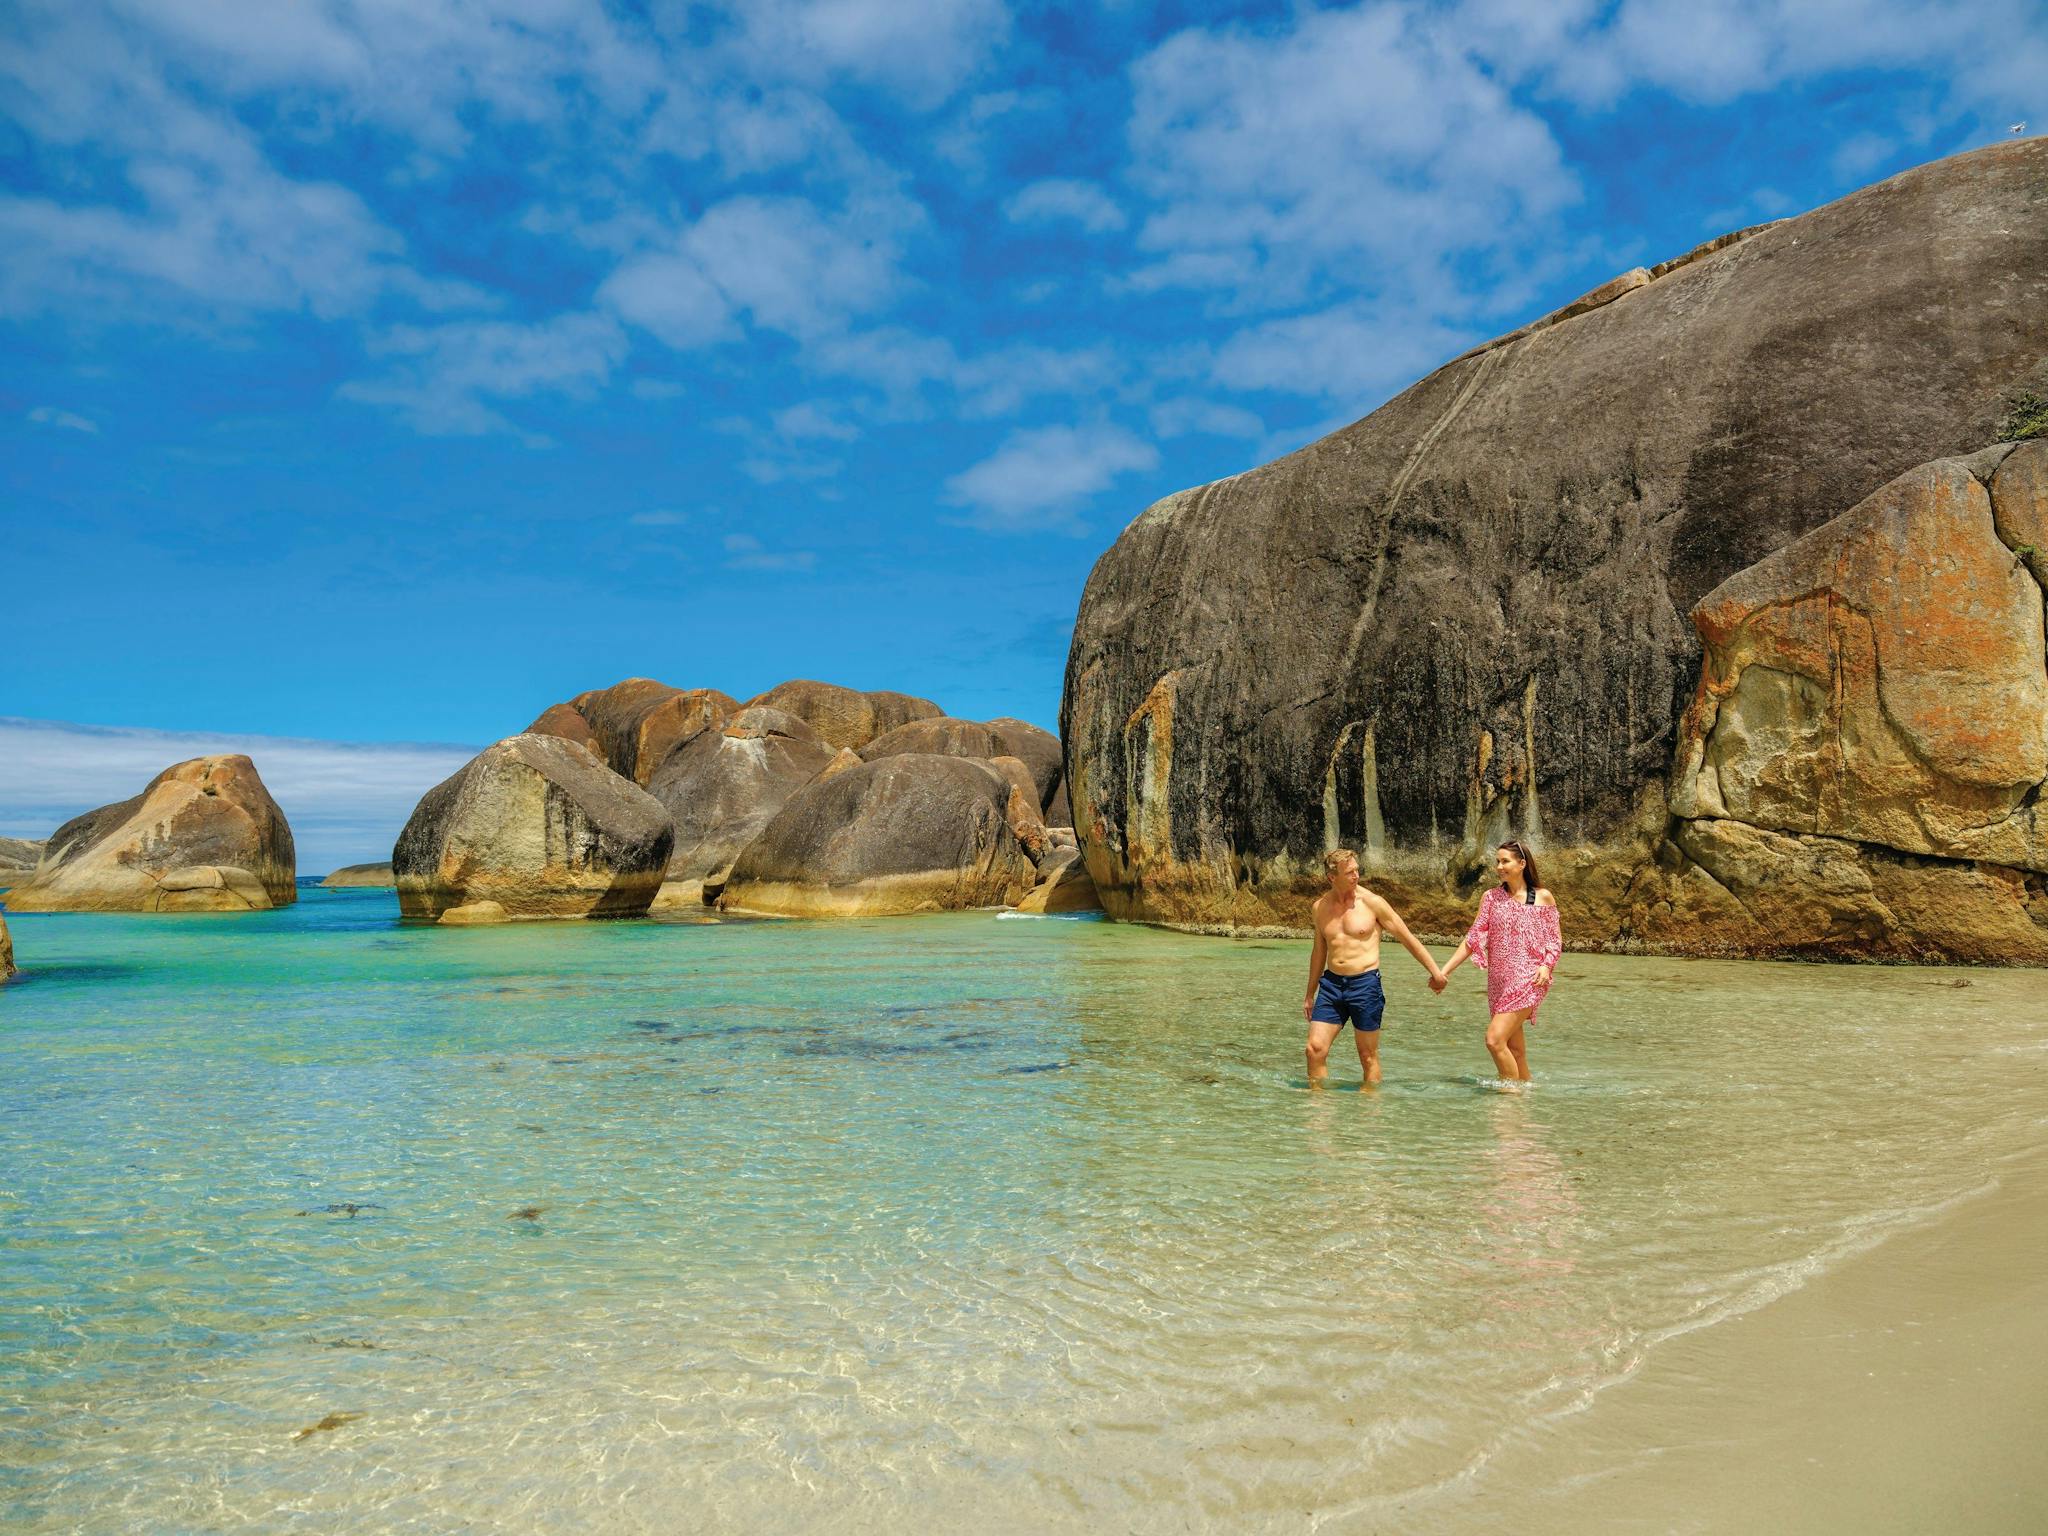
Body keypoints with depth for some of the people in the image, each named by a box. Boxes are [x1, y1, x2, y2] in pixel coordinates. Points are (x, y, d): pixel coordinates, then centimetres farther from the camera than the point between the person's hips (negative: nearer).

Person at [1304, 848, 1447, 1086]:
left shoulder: (1372, 902, -4)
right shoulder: (1321, 906, 7)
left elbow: (1407, 938, 4)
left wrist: (1436, 971, 3)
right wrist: (1310, 994, 23)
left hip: (1365, 984, -4)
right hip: (1331, 983, 4)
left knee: (1368, 1056, 3)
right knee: (1315, 1048, -4)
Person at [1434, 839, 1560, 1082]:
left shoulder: (1543, 897, 0)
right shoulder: (1491, 897, 8)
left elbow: (1555, 940, 5)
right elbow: (1473, 939, 6)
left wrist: (1546, 965, -13)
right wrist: (1444, 971, 0)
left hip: (1528, 979, -5)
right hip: (1499, 980, 5)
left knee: (1495, 1039, -17)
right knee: (1515, 1049, 8)